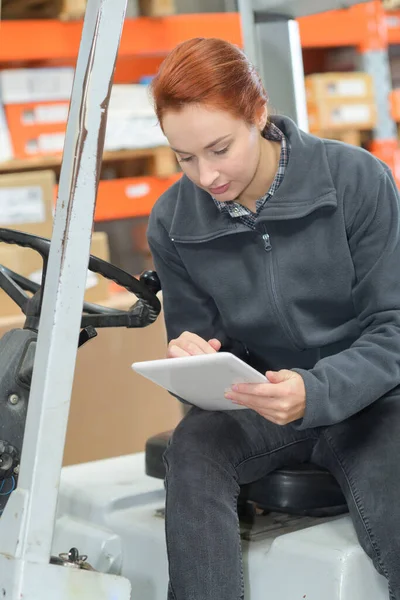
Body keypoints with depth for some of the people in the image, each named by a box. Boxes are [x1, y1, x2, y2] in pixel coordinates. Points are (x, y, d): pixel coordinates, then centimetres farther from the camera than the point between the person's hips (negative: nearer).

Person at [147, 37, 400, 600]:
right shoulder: (172, 223, -3)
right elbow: (198, 342, 6)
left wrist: (315, 393, -30)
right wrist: (189, 362, -20)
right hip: (256, 405, 3)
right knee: (192, 449, -30)